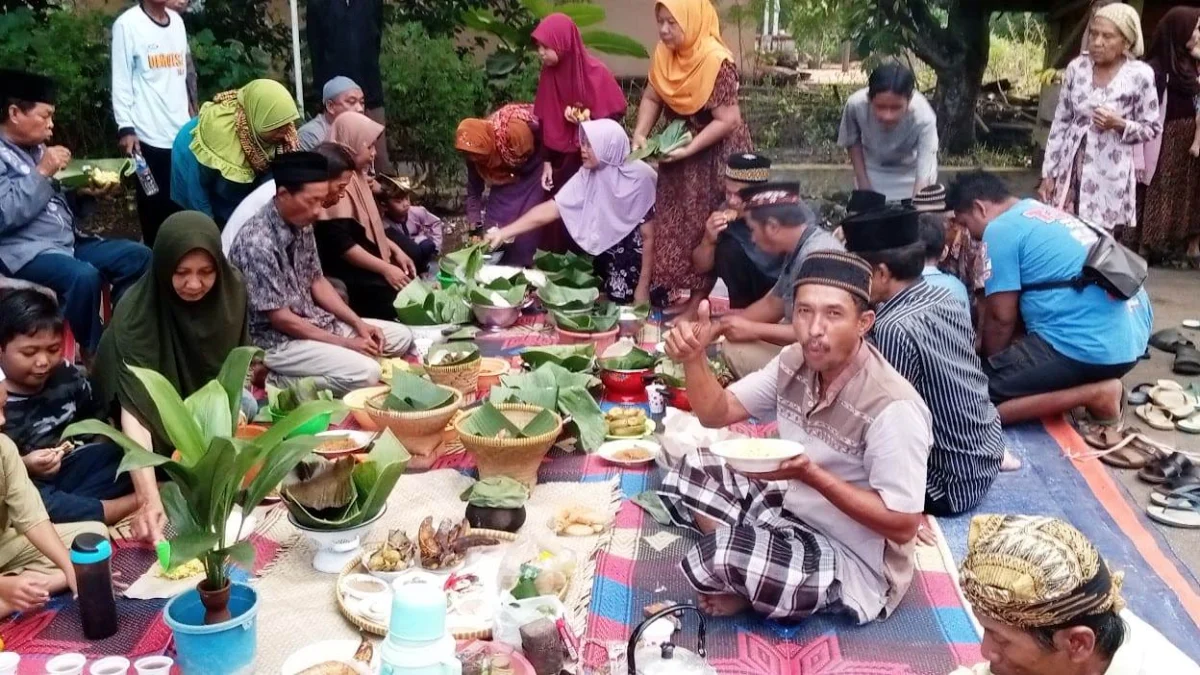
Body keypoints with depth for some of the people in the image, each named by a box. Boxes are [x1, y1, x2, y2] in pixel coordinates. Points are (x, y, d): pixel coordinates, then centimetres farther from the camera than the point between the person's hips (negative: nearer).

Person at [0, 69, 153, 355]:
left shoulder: (36, 148, 17)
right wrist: (42, 172, -17)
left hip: (68, 241, 9)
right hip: (24, 251, -9)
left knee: (138, 255, -1)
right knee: (84, 276, -35)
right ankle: (93, 354, -14)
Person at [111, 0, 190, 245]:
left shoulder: (177, 21, 14)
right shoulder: (128, 23, -4)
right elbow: (121, 81, -6)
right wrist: (126, 128, -13)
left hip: (182, 132, 5)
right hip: (149, 136, -5)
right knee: (156, 207, -1)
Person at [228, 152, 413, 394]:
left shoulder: (302, 225, 1)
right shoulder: (258, 243, -26)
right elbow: (280, 318, -22)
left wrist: (358, 324, 1)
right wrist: (345, 343, -17)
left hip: (314, 323, 9)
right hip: (277, 340, -9)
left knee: (401, 337, 8)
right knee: (366, 373, -27)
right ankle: (277, 380, -9)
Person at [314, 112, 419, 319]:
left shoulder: (355, 175, 13)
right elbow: (340, 244, -24)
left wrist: (396, 250, 7)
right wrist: (385, 269, -22)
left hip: (365, 261, 10)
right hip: (346, 269, -10)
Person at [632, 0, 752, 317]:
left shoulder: (716, 61, -25)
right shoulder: (664, 54, -3)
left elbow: (727, 120, -24)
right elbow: (652, 98, 6)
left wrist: (688, 150, -27)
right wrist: (640, 133, -10)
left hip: (714, 155, -7)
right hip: (678, 151, 7)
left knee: (706, 229, 2)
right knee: (676, 225, 13)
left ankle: (697, 304, 11)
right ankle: (681, 293, 26)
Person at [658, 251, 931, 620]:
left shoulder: (892, 409, -29)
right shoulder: (795, 362, -6)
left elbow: (902, 526, -25)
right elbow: (717, 413, 2)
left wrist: (810, 474, -31)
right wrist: (694, 358, -18)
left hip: (854, 563, -8)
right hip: (793, 511, 8)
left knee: (718, 557, -28)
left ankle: (748, 592, 5)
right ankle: (746, 574, 1)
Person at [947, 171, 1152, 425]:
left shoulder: (1000, 229, -6)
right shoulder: (1044, 213, 22)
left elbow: (1001, 318, -5)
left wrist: (990, 364, 13)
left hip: (1089, 346, -10)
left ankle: (1095, 394, -9)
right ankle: (1101, 380, 12)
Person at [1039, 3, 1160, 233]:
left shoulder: (1140, 75, -8)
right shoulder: (1077, 67, 0)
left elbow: (1152, 128, 2)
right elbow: (1060, 122, 6)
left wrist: (1120, 124, -18)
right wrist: (1048, 173, 4)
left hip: (1110, 174, -3)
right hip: (1070, 167, 3)